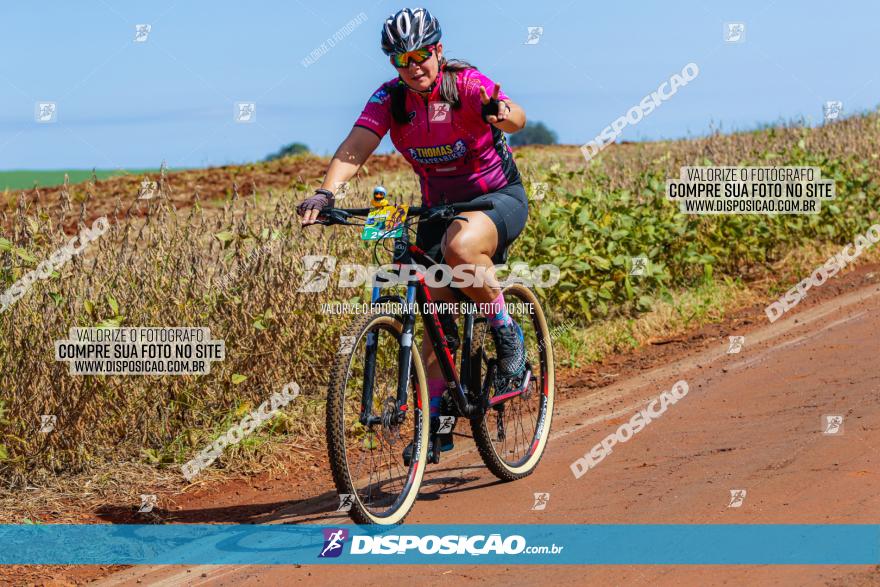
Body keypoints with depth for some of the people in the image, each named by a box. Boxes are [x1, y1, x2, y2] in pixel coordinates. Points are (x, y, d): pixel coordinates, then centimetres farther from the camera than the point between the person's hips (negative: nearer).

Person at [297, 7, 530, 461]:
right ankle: (434, 421, 12)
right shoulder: (389, 98, -9)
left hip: (498, 199, -5)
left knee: (461, 246, -38)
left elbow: (516, 117, -38)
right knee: (437, 321, 1)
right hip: (439, 207, 5)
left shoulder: (466, 84, -19)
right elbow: (355, 147, -23)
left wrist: (502, 112, -63)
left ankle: (507, 334, -17)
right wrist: (326, 192, -42)